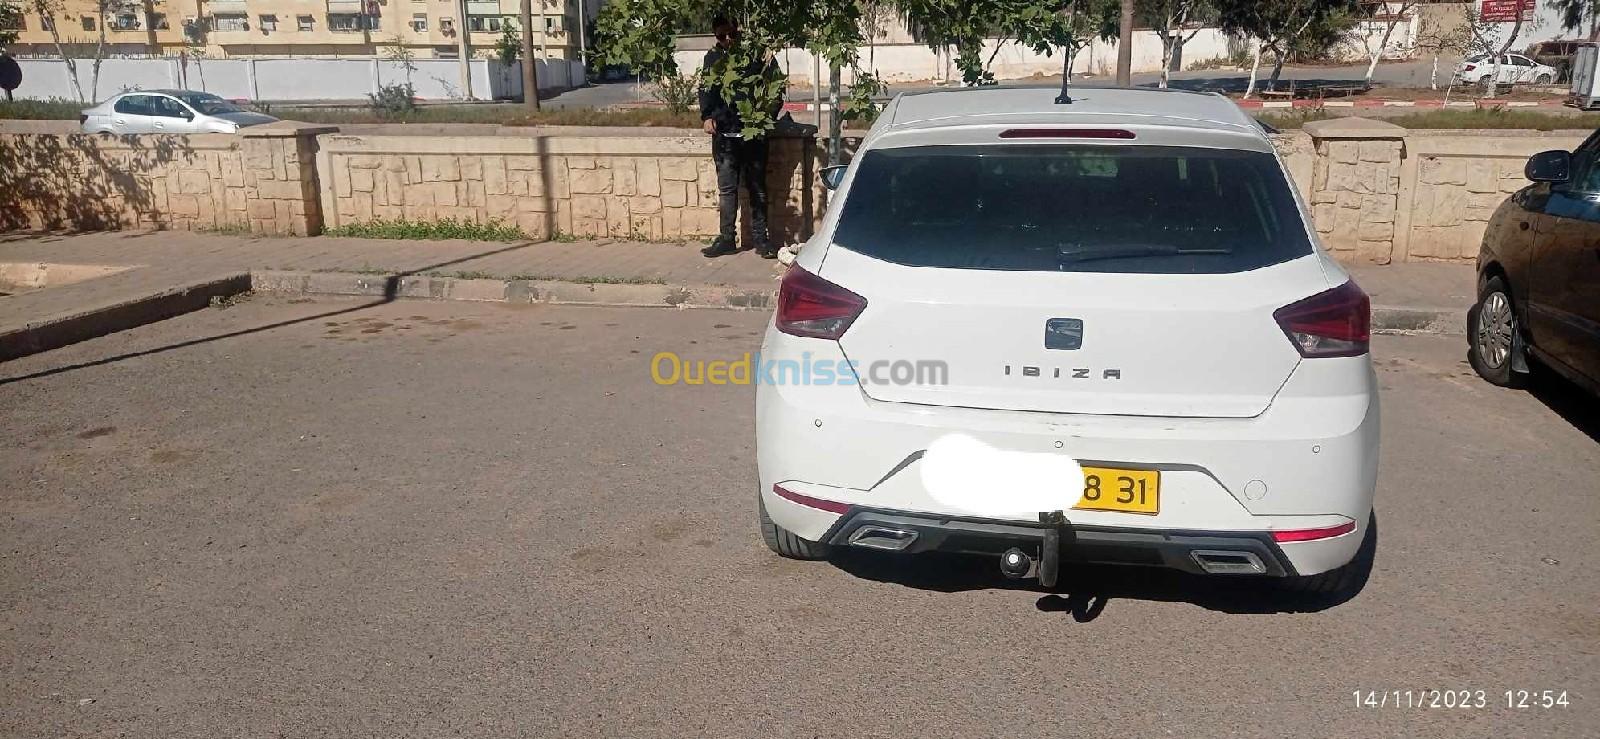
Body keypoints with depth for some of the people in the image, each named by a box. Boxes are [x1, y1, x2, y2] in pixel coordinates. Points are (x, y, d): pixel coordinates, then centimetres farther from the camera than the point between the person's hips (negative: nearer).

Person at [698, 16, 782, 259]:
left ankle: (760, 238, 13)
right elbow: (705, 89, 8)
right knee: (726, 189, 5)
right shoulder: (712, 58, 6)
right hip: (724, 134, 2)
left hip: (754, 132, -2)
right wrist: (707, 116, -9)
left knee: (757, 188, 6)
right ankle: (727, 238, 11)